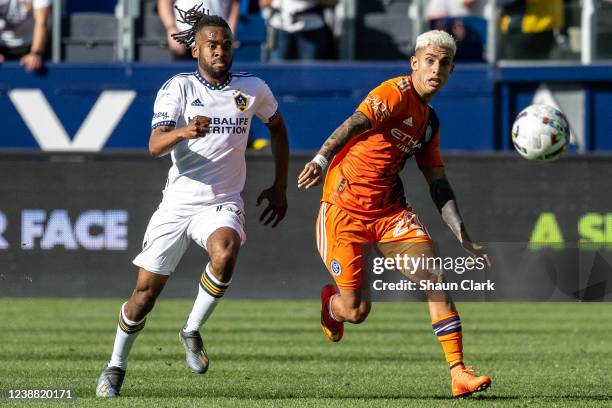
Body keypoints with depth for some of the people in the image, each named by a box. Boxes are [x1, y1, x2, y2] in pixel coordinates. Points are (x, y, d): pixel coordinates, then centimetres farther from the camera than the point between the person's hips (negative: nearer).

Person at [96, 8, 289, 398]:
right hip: (178, 202, -1)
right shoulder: (177, 88, -5)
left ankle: (192, 331, -12)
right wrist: (183, 132, -39)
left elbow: (278, 127, 22)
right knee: (146, 293, 2)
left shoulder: (252, 88, 3)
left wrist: (280, 186, 17)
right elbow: (155, 146, -17)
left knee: (225, 253, -33)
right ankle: (116, 365, 25)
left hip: (223, 203, 1)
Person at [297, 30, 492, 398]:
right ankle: (330, 301, 35)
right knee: (356, 310, -4)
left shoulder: (430, 121, 13)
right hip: (346, 208, -7)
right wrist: (322, 159, -47)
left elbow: (439, 185, 18)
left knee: (434, 277, -13)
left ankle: (459, 372, -14)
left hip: (391, 209, 7)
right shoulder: (397, 92, -12)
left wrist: (464, 238, 10)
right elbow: (357, 123, -30)